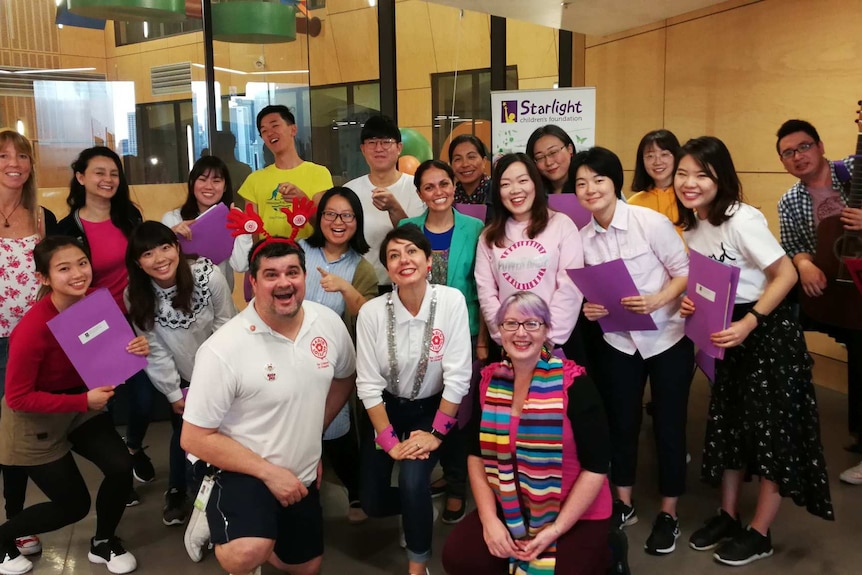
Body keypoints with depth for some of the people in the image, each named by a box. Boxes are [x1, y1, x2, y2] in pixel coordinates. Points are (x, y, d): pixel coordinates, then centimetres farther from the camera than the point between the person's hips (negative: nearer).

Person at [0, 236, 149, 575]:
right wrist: (84, 400, -30)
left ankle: (103, 544, 19)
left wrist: (136, 349, -21)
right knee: (74, 505, 2)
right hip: (33, 419, -5)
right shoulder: (33, 328, -32)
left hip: (81, 403, 5)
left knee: (121, 467, -10)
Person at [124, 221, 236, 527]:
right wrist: (173, 393, -7)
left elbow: (225, 326, -16)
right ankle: (176, 492, 38)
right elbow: (155, 350, -12)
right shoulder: (135, 296, -19)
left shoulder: (209, 275, -27)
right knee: (184, 431, 14)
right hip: (181, 376, 2)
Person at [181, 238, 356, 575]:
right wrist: (269, 472, -20)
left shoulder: (329, 323, -9)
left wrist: (312, 436, 8)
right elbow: (195, 438, -19)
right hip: (245, 474, -5)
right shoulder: (223, 350, -25)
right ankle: (221, 527, 2)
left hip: (302, 477, 6)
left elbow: (344, 378, 12)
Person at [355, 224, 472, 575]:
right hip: (387, 407, 2)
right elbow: (368, 385, -13)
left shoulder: (451, 301, -20)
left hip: (432, 408, -2)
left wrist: (435, 434, -16)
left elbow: (457, 377, -18)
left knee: (413, 480, -24)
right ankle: (418, 508, 35)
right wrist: (390, 441, -15)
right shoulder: (372, 312, -17)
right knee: (373, 504, -1)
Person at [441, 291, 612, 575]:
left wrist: (554, 531, -17)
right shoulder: (488, 382, -2)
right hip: (511, 509, 4)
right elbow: (477, 454, 4)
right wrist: (489, 519, -9)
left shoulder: (574, 384, -15)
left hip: (577, 515, -3)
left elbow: (596, 467, -13)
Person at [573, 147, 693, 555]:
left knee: (668, 425, 7)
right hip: (618, 342, 4)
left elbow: (685, 272, -11)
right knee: (621, 422, 14)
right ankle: (623, 504, 34)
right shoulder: (582, 238, -2)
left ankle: (668, 514, 25)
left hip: (668, 338, -4)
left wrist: (655, 301, -27)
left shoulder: (651, 221, -16)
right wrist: (589, 308, -11)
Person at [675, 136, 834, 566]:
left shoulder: (741, 219, -21)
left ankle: (760, 534, 15)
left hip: (768, 331, -8)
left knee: (771, 428, 2)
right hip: (726, 331, 8)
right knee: (728, 423, 15)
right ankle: (728, 515, 30)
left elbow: (786, 274, -21)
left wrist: (748, 324, -28)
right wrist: (689, 303, -7)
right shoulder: (691, 225, 2)